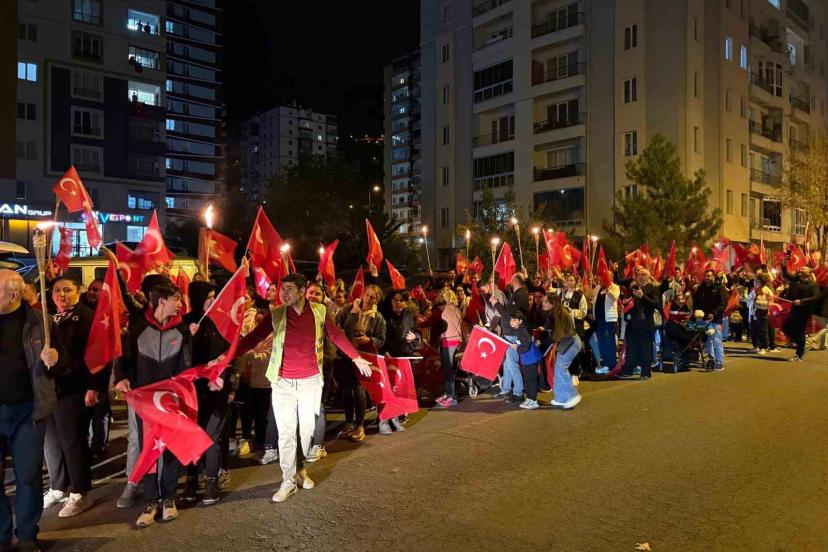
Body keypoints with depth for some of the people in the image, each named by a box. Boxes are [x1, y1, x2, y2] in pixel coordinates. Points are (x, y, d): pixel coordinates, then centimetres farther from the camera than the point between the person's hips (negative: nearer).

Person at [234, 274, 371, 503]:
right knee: (286, 431, 2)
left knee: (307, 428, 14)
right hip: (283, 383, -1)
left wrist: (357, 358, 6)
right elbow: (253, 337, -8)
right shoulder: (276, 314, -5)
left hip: (311, 381, 1)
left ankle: (301, 470, 35)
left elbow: (337, 336, 4)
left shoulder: (319, 312, -3)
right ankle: (288, 481, 14)